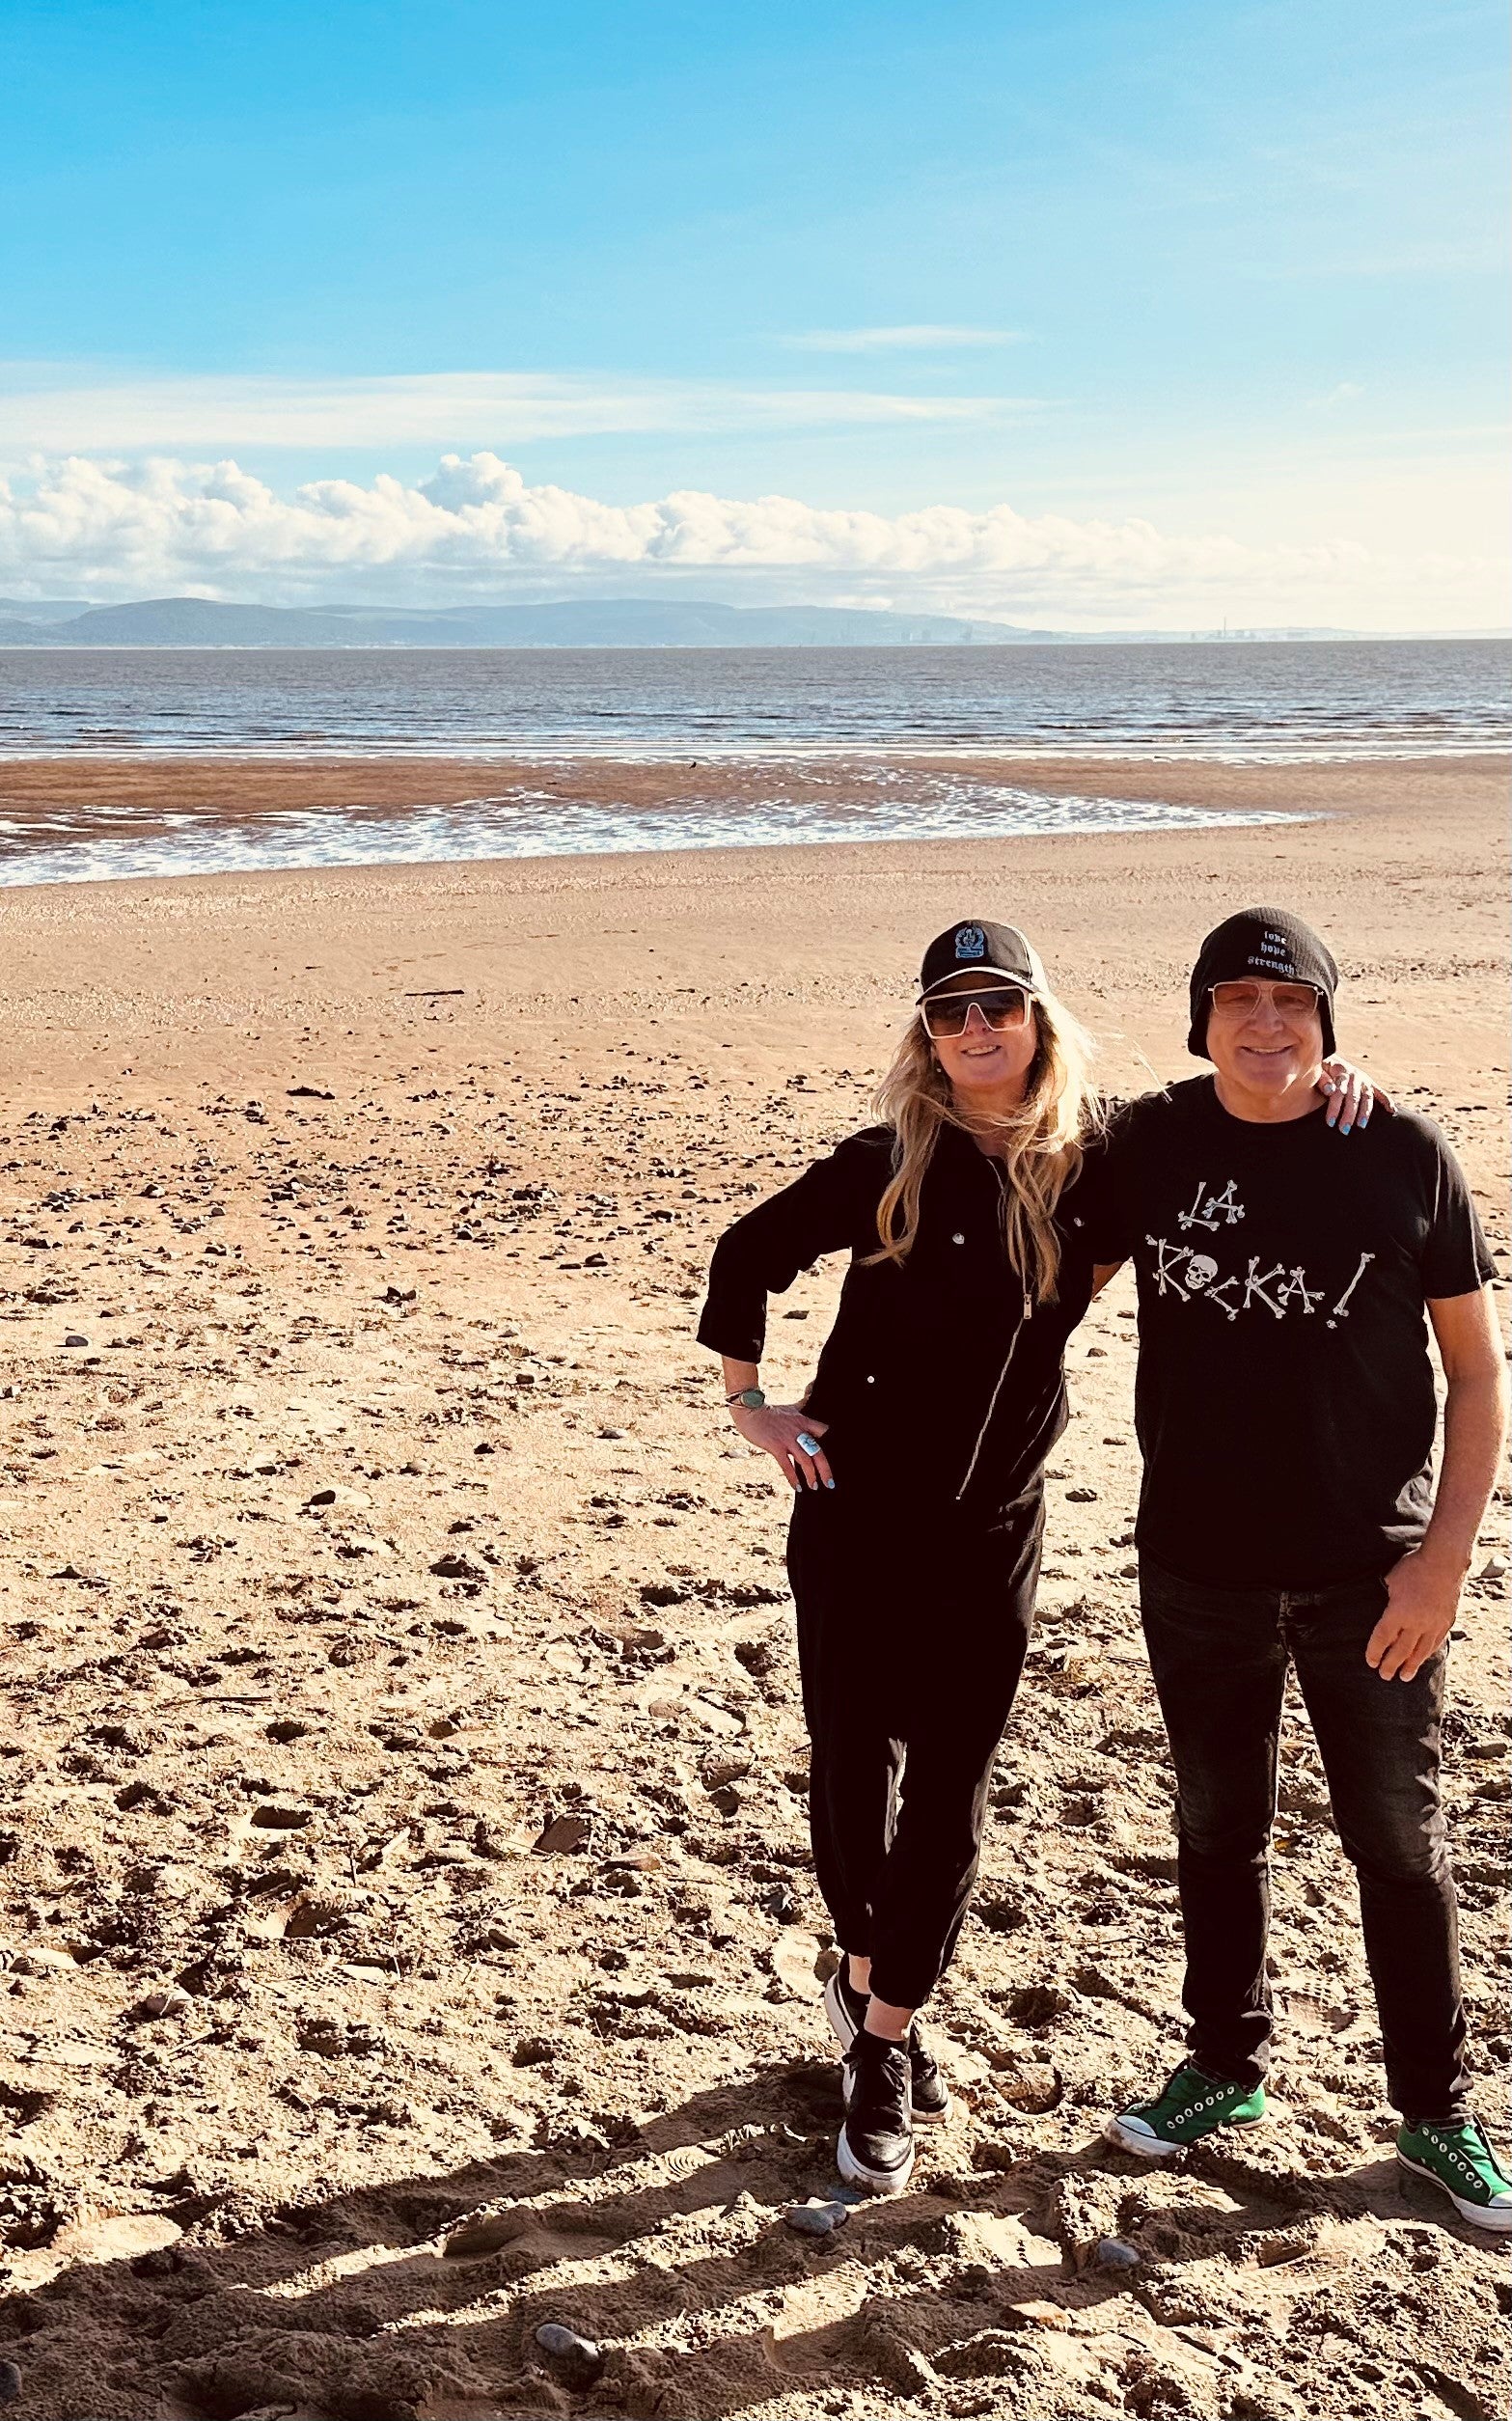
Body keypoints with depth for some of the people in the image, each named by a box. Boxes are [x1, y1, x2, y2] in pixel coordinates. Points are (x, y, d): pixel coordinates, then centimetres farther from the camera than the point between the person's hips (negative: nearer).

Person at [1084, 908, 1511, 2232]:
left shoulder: (1405, 1155, -10)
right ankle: (1227, 2069, 39)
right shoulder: (1151, 1143, -4)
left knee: (1400, 1844, 12)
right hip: (1197, 1565, 2)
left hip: (1370, 1575, -2)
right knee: (1218, 1827, 18)